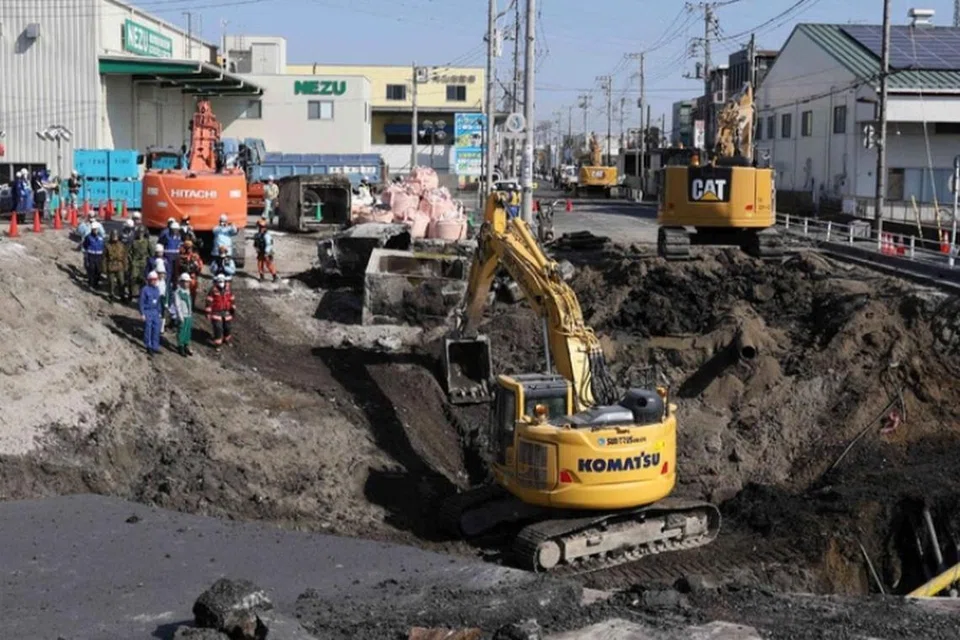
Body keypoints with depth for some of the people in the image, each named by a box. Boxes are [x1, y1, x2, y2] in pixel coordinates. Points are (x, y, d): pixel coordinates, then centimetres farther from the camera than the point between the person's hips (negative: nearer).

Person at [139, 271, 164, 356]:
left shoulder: (157, 289, 6)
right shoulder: (145, 290, -12)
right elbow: (141, 302, -10)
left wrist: (160, 313, 14)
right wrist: (142, 314, -13)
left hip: (156, 312, 6)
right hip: (147, 312, -6)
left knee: (156, 330, 8)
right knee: (148, 331, 2)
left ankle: (155, 347, 19)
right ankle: (149, 348, 13)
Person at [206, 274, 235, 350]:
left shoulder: (228, 290, 0)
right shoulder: (213, 291, -15)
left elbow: (231, 300, 11)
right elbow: (209, 302, -12)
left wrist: (233, 308, 9)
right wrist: (208, 313, -13)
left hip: (226, 313, 5)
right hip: (216, 313, -5)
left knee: (227, 327, 16)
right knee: (218, 329, -8)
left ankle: (226, 340, 40)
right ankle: (218, 344, 2)